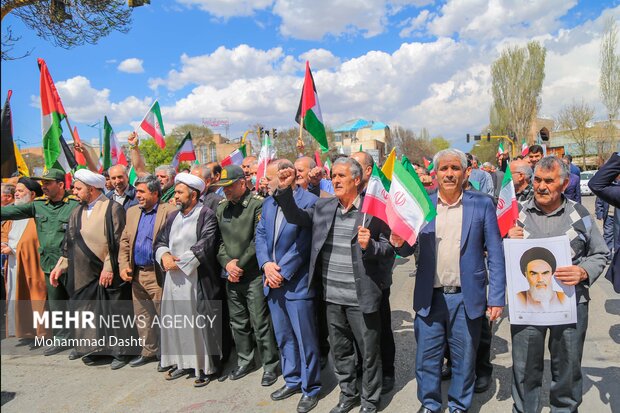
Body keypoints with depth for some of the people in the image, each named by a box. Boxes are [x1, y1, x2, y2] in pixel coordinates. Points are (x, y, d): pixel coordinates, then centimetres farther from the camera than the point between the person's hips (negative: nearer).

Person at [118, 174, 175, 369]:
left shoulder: (169, 212, -11)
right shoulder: (132, 212, 11)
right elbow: (124, 241, 12)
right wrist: (124, 265, 3)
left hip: (159, 274, -7)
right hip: (137, 274, 7)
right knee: (142, 316, 17)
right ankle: (148, 351, 33)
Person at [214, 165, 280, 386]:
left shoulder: (258, 204, -11)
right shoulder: (221, 208, 9)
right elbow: (219, 240, 10)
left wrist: (240, 265, -13)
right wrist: (227, 262, -6)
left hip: (254, 275, -6)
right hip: (232, 276, 6)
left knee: (260, 323, 0)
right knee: (238, 322, 17)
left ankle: (270, 365, 17)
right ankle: (245, 361, 34)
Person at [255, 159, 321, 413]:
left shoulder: (309, 202, -12)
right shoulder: (268, 203, 11)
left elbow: (303, 244, -17)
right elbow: (260, 234, 9)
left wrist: (282, 272, -15)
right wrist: (266, 264, -7)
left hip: (296, 283, -7)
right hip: (273, 281, 7)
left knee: (305, 339, 4)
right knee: (283, 337, 18)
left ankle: (310, 389, 22)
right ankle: (292, 380, 35)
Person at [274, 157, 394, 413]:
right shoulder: (323, 207, 6)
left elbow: (388, 248, -7)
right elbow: (296, 217, 10)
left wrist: (370, 245, -28)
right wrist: (284, 190, -2)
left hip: (361, 297, -5)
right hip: (331, 296, 5)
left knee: (368, 351, 11)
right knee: (340, 350, 20)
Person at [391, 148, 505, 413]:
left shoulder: (482, 204, -2)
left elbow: (495, 254, -2)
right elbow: (408, 250, 5)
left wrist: (496, 298, -7)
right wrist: (399, 242, -18)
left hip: (467, 298, -1)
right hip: (430, 298, 1)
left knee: (464, 360, 13)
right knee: (426, 358, 11)